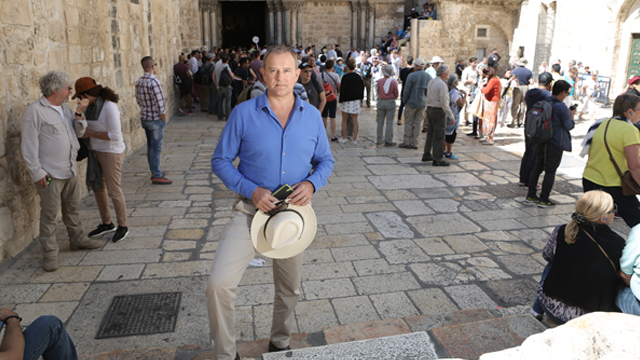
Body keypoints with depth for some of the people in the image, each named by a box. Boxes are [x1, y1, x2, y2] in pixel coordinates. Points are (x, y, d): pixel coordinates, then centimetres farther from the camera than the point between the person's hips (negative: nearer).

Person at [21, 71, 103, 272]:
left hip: (70, 170, 8)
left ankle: (77, 240, 34)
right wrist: (36, 172, -15)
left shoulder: (65, 108, 12)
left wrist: (80, 119, -1)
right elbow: (29, 146, -14)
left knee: (73, 208, 19)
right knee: (50, 214, 0)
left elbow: (78, 133, 19)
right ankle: (50, 253, 9)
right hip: (49, 174, -8)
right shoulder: (34, 111, -13)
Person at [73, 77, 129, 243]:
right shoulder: (90, 106, 5)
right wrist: (79, 112, -17)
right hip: (96, 152, 9)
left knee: (114, 191, 1)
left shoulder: (109, 106, -20)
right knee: (98, 188, 16)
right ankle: (107, 224, 33)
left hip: (112, 153, -9)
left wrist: (91, 134, -16)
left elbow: (115, 136, -24)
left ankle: (122, 226, 18)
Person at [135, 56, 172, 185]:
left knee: (150, 146, 16)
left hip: (144, 118, 8)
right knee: (156, 147, -3)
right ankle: (157, 176, 3)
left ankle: (154, 172, 26)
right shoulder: (154, 82, -19)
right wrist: (163, 117, -10)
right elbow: (160, 102, -20)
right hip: (155, 119, -8)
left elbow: (138, 100, 14)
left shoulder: (138, 82, 6)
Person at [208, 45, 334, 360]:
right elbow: (220, 160, -4)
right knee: (218, 284, -16)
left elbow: (325, 160, 8)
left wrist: (311, 184, -14)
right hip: (251, 210, -2)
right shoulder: (244, 113, -7)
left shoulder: (312, 116, 1)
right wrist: (252, 191, -19)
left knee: (290, 289, 18)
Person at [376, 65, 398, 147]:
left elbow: (378, 92, 6)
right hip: (391, 102, -2)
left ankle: (379, 140, 17)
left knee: (380, 121, 11)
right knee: (389, 122, 2)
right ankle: (388, 141, 3)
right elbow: (396, 94, -2)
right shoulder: (393, 81, -10)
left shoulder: (380, 81, -6)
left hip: (381, 101, 3)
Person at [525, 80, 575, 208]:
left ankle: (531, 196, 19)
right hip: (555, 144, -7)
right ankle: (543, 200, 7)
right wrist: (571, 116, 9)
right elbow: (569, 126, -9)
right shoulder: (561, 107, -18)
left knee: (537, 167, 14)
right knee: (550, 171, 2)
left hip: (540, 141, 7)